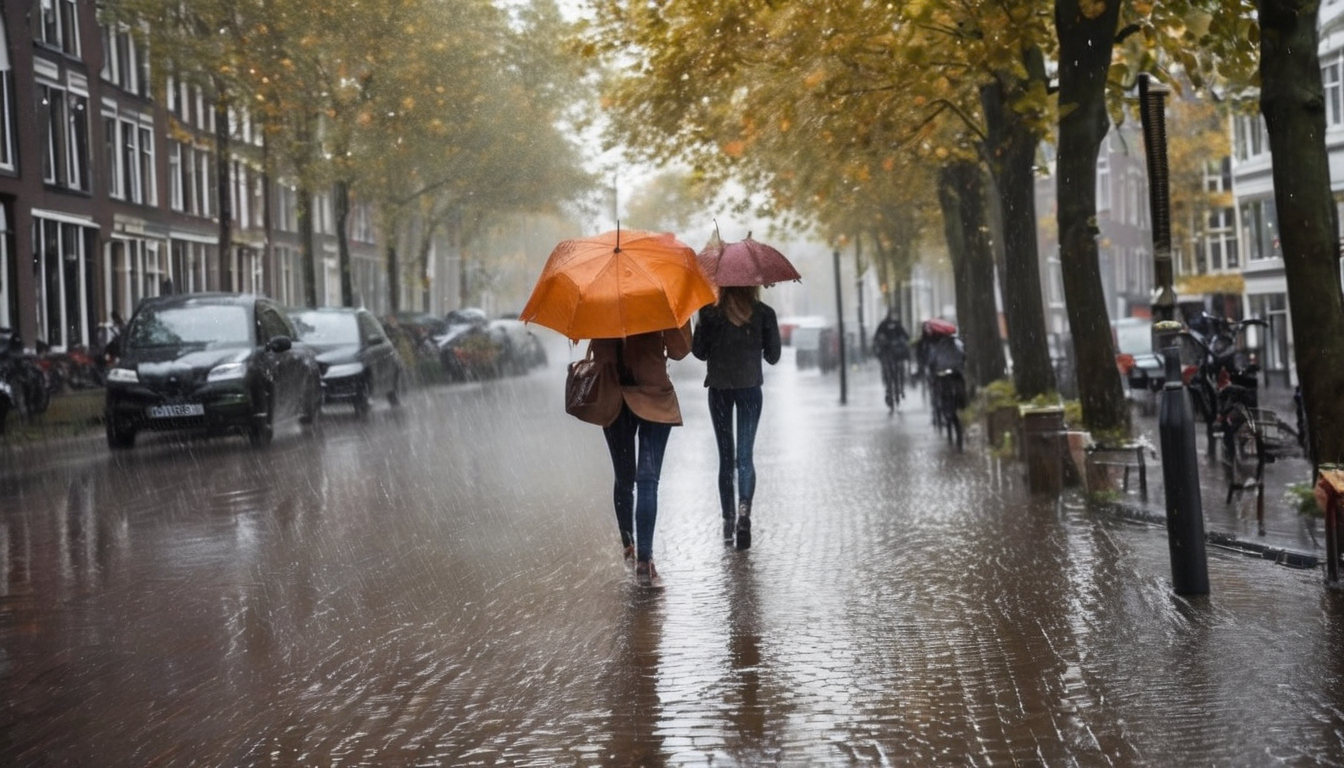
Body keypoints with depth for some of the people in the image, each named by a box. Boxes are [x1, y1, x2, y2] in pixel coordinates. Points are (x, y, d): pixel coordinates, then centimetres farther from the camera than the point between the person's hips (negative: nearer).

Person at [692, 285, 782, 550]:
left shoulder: (709, 312, -7)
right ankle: (744, 509, -22)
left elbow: (698, 351, -4)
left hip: (719, 388, 0)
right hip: (750, 388, 0)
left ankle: (728, 519, 14)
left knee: (725, 457, 11)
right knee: (745, 455, 0)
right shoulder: (764, 313, -4)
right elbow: (773, 356, 1)